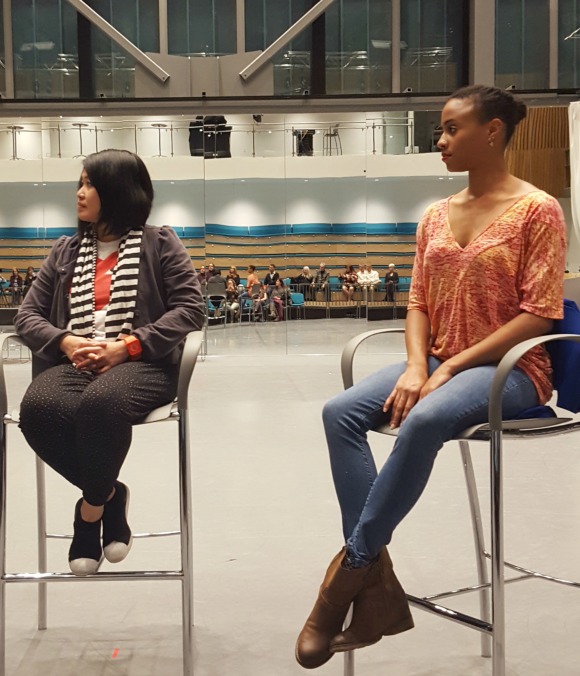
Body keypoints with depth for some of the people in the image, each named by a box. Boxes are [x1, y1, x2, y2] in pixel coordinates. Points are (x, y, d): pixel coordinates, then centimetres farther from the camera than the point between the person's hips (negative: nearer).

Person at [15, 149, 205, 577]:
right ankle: (109, 494, -6)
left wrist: (128, 345, -14)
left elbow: (190, 309, -1)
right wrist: (65, 341, -9)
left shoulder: (160, 243, 9)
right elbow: (28, 314, 15)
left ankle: (92, 506, -9)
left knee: (101, 402, -39)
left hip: (140, 364, -3)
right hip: (74, 362, 4)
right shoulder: (66, 251, 21)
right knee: (38, 409, -32)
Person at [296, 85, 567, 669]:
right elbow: (417, 303, 10)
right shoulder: (436, 216, 13)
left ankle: (350, 570, -22)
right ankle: (376, 587, -22)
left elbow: (538, 315, -13)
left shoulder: (537, 210, -6)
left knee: (424, 420, -37)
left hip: (509, 369, -6)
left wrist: (451, 367, -18)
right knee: (341, 413, -20)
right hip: (438, 364, 6)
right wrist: (416, 366, -10)